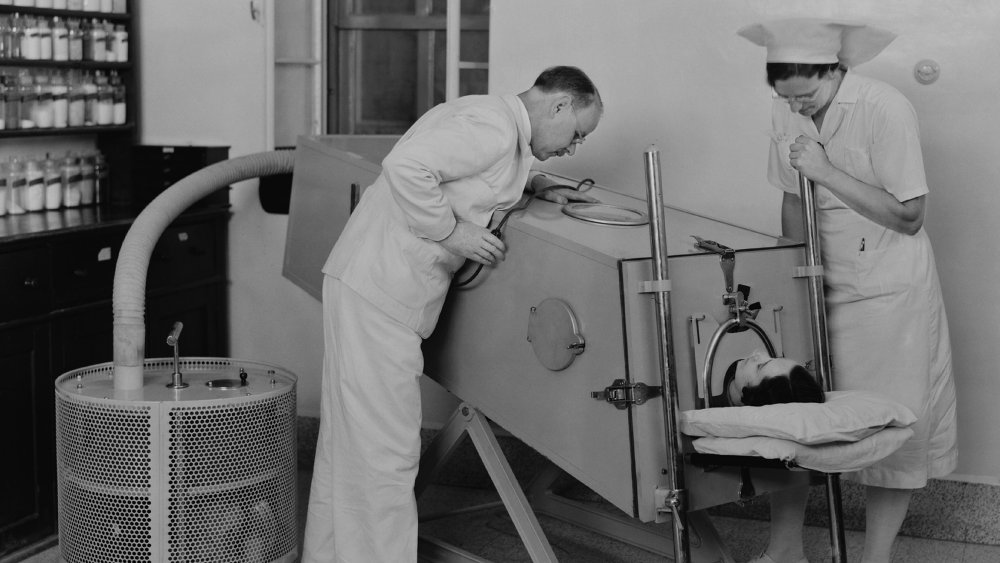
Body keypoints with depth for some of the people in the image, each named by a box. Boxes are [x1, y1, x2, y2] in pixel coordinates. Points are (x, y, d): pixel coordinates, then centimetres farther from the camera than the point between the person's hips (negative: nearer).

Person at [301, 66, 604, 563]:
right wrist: (452, 231, -18)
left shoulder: (481, 114, 16)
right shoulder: (493, 126, -16)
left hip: (366, 286, 11)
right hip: (378, 293, -11)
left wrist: (535, 186, 19)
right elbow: (406, 166, -27)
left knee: (348, 443, 18)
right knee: (383, 452, -7)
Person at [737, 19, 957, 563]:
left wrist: (827, 172, -24)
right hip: (817, 290, 5)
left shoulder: (886, 110, -19)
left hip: (887, 293, -5)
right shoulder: (787, 112, -2)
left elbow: (908, 217, -19)